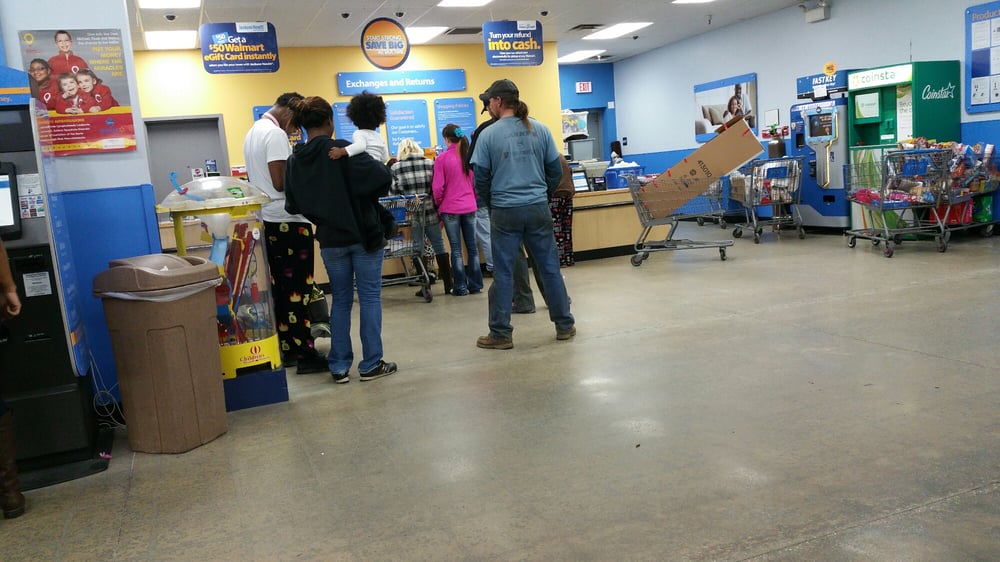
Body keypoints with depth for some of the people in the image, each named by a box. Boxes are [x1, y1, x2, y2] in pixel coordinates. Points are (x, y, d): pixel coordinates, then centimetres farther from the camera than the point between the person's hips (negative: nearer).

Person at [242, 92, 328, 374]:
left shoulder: (253, 132, 17)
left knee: (280, 288, 12)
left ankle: (288, 349, 17)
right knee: (298, 289, -6)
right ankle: (305, 354, -2)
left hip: (267, 221, 10)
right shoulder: (276, 134, -14)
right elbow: (280, 182, -21)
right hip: (287, 221, -10)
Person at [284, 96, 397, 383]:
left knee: (340, 300, 14)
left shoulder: (294, 161, 1)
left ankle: (339, 366, 16)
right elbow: (382, 177, -23)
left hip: (330, 240, 4)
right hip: (363, 235, -4)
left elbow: (293, 206, 6)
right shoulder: (342, 150, -15)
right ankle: (371, 364, 11)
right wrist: (382, 168, 0)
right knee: (370, 297, 6)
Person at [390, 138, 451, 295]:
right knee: (439, 246, 10)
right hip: (431, 212, 1)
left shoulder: (396, 168, -1)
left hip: (411, 215, -1)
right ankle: (448, 285, 13)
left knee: (418, 250, 7)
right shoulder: (430, 163, 2)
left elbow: (394, 191, -1)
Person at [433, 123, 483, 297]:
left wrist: (438, 204, 8)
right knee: (472, 247, 9)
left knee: (456, 249, 2)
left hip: (450, 209, -3)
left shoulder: (442, 159, -9)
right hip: (469, 207, 3)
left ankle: (461, 287, 5)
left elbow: (438, 187, -8)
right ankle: (475, 285, 14)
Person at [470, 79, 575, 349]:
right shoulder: (540, 130, 3)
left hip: (505, 212, -3)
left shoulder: (488, 135, -6)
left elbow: (480, 177, -3)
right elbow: (556, 170, 5)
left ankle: (501, 334, 10)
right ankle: (564, 325, 20)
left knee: (503, 273, 5)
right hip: (539, 209, 3)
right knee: (550, 268, 11)